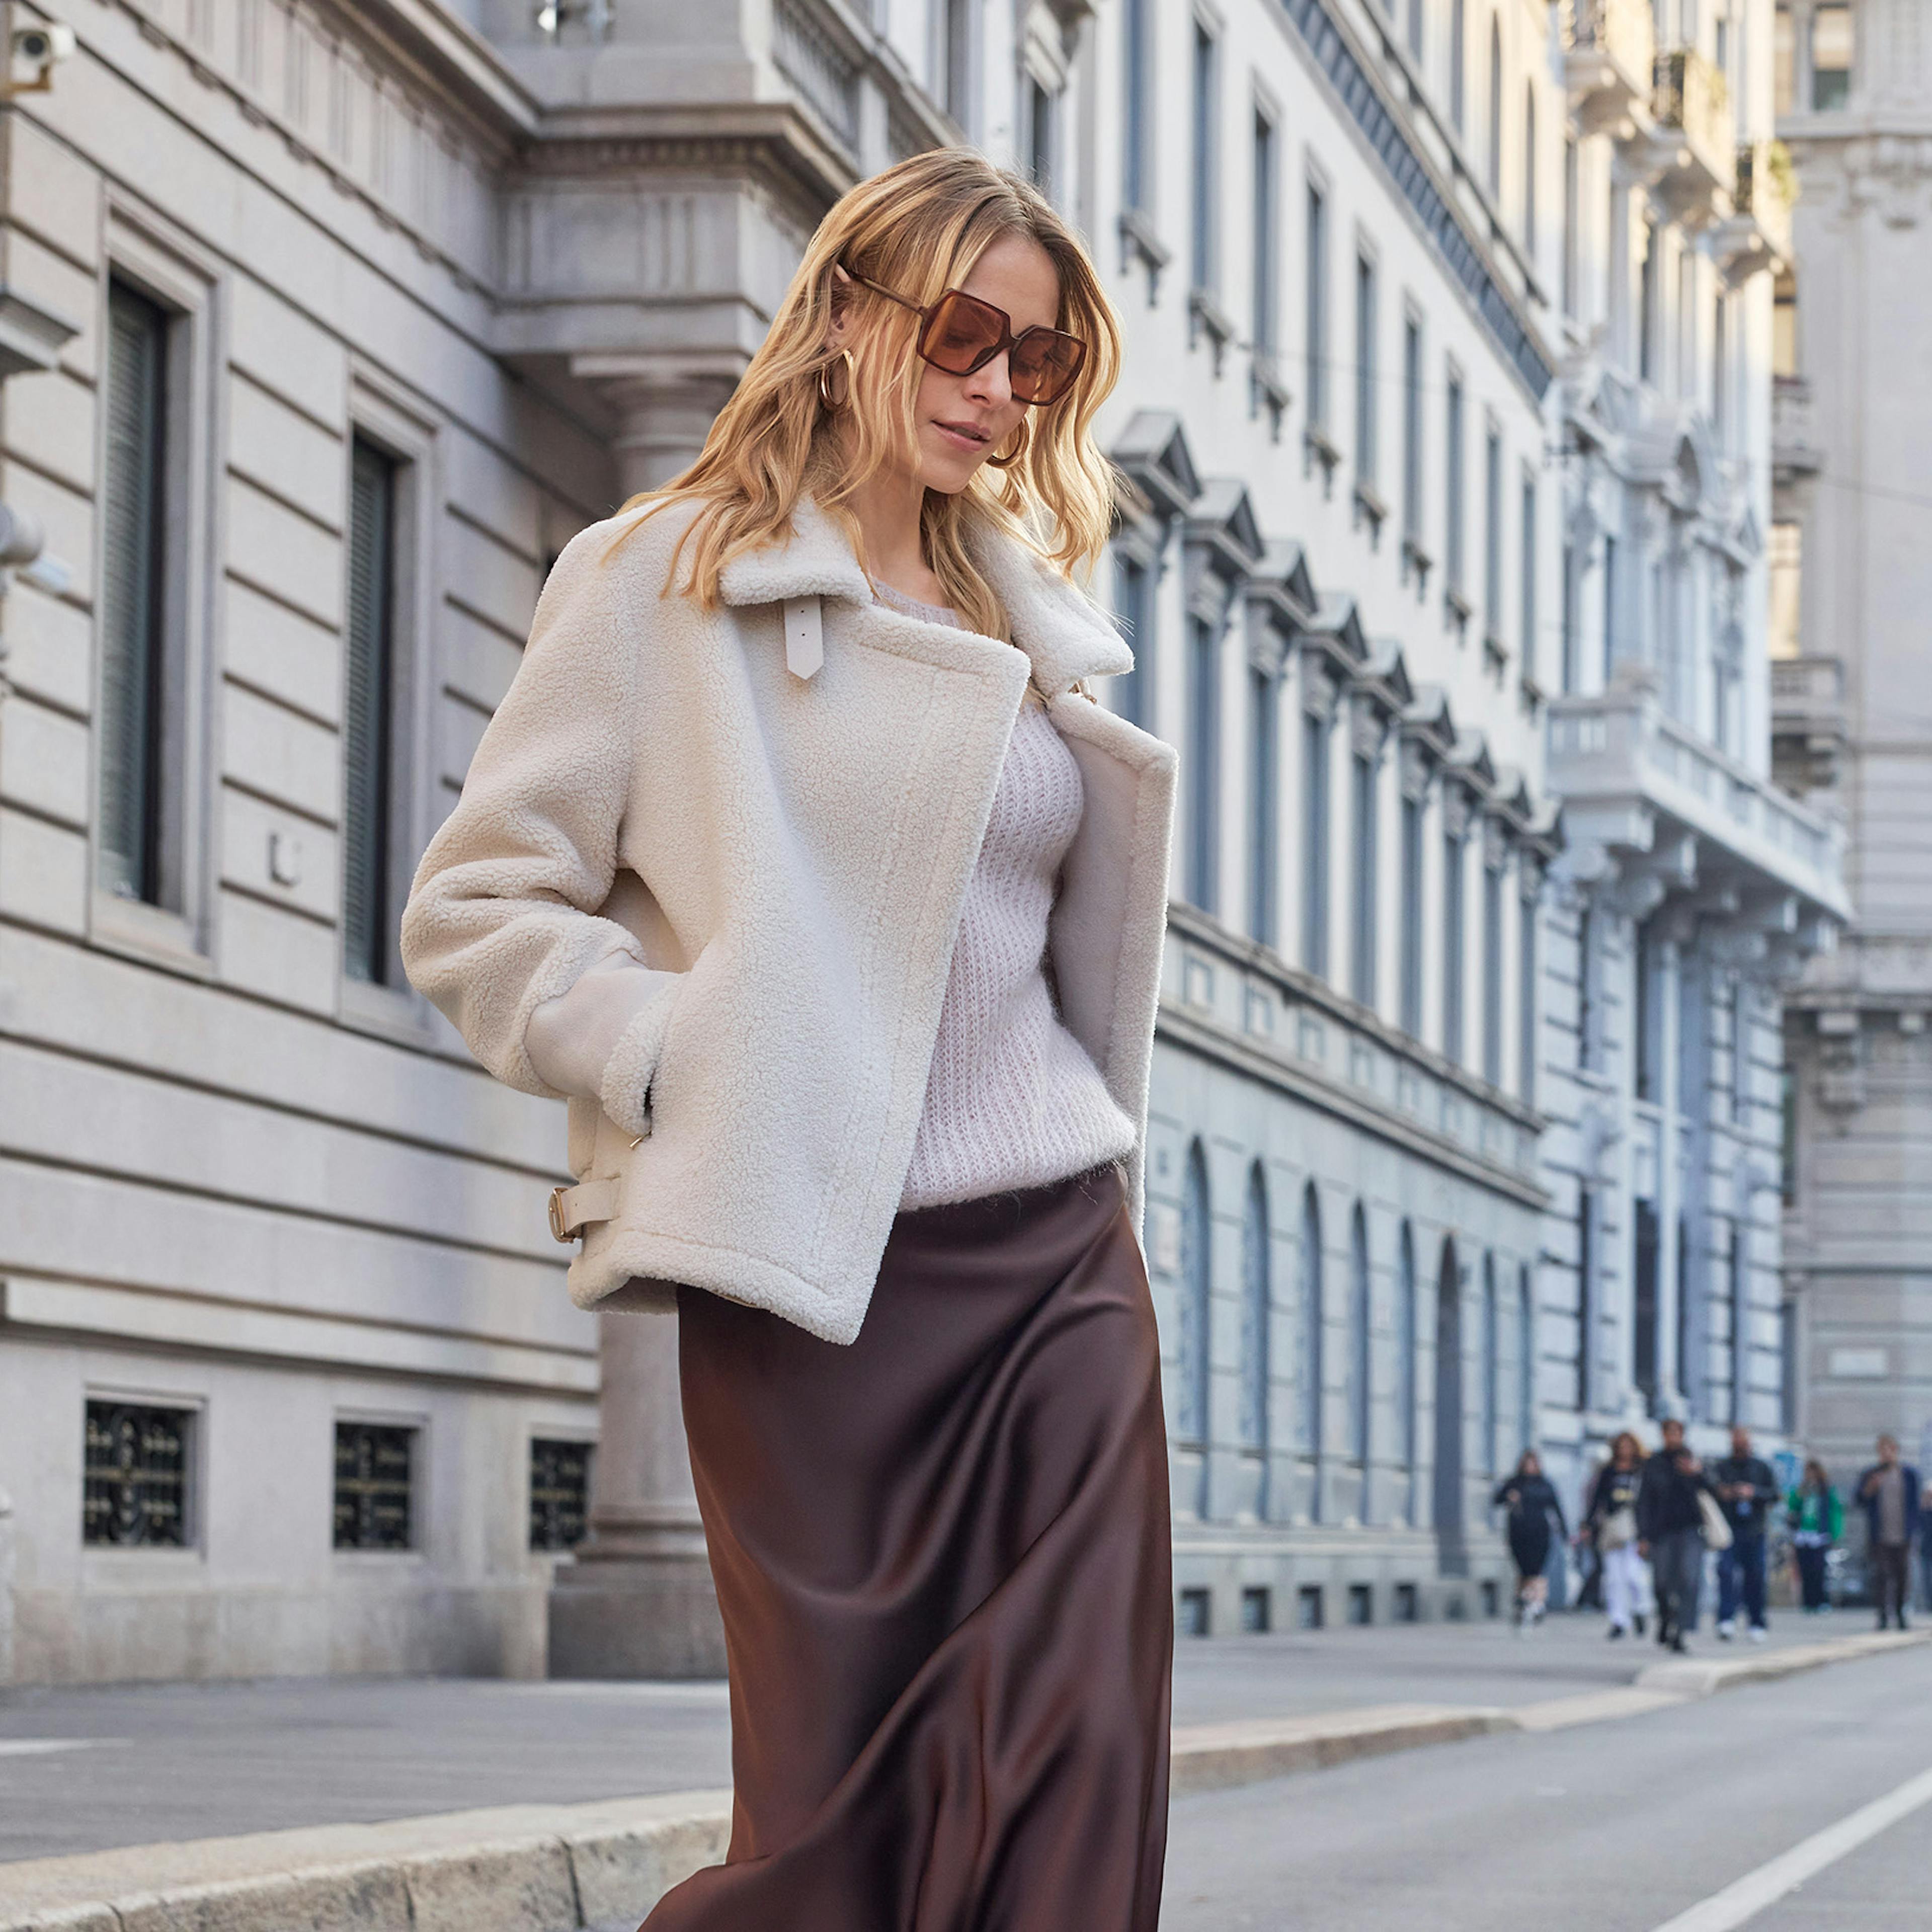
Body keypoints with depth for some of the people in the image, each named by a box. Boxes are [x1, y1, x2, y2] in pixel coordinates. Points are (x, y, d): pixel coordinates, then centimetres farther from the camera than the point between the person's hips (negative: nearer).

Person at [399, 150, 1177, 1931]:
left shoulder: (1033, 623, 18)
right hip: (814, 1280, -5)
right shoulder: (664, 580, 2)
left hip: (1060, 1262, 5)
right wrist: (687, 1057, -12)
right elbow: (475, 910, 0)